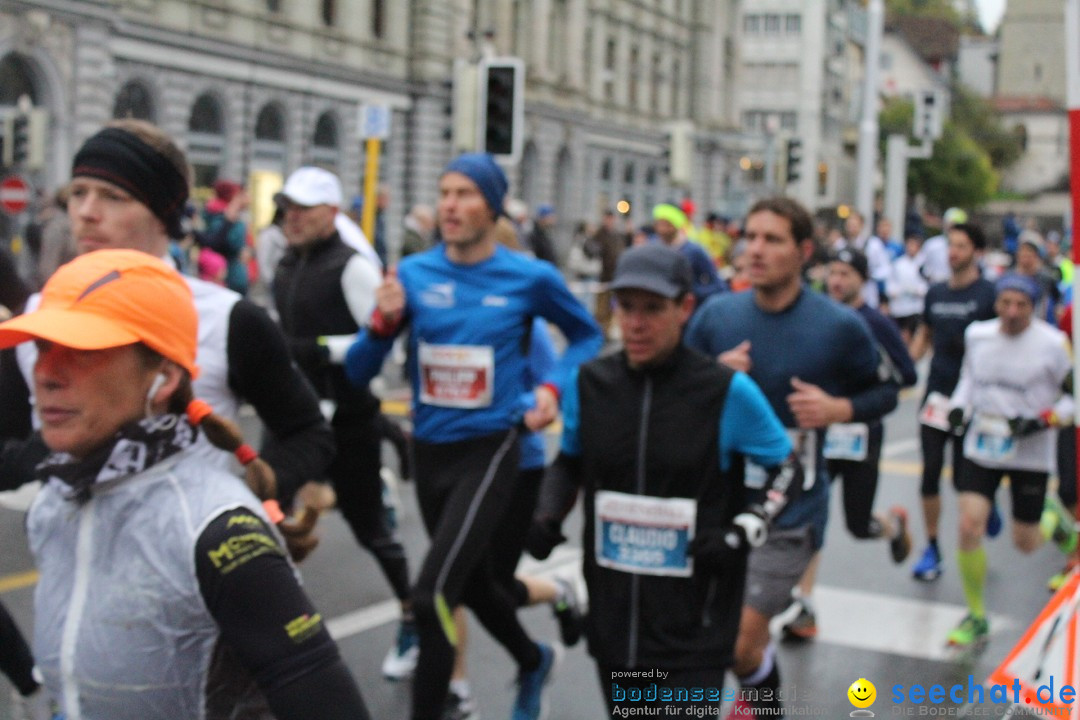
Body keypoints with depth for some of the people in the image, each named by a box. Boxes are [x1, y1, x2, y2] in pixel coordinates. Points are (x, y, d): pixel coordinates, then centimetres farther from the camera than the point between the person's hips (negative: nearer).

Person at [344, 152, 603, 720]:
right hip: (428, 450, 5)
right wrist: (383, 322, -22)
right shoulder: (414, 273, -4)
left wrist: (553, 388, -8)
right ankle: (533, 661, 51)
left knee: (431, 595, -17)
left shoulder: (530, 278, -9)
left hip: (489, 449, -4)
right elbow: (358, 374, -3)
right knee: (471, 582, 23)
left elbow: (587, 336, 9)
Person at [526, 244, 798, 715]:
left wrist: (740, 535, -13)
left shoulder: (729, 392, -12)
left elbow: (784, 472, 0)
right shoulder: (589, 383, -2)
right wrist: (548, 515, -3)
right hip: (612, 618, 4)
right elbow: (570, 464, 14)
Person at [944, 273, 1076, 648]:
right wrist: (959, 406, -1)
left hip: (1030, 454, -2)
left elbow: (1075, 397, -7)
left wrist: (1043, 421, -20)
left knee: (1025, 543, 9)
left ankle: (1056, 518, 47)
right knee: (969, 526, -13)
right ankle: (976, 617, 5)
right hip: (982, 448, 2)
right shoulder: (977, 335, -2)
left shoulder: (1053, 343, -14)